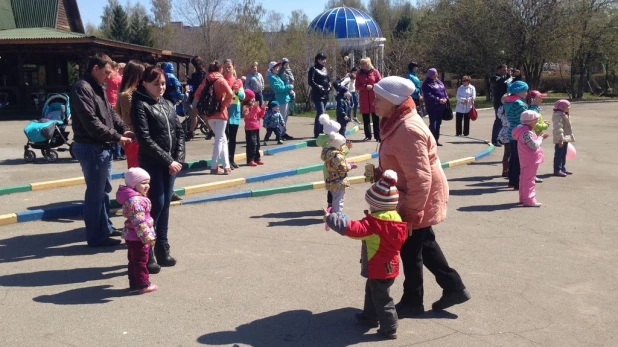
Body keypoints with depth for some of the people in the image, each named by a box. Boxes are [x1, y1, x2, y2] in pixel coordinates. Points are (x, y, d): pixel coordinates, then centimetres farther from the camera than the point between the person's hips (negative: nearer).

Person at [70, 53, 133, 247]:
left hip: (103, 147, 10)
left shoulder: (98, 88, 15)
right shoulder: (82, 88, -17)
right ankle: (96, 237, 6)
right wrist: (117, 137, -20)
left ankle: (105, 227, 32)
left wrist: (124, 130, -1)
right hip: (91, 148, -10)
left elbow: (110, 113, 16)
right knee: (95, 192, -3)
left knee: (104, 189, 19)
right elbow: (91, 123, -24)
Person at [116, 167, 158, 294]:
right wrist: (147, 236, -29)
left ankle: (134, 283, 26)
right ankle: (143, 285, 8)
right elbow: (139, 221, -29)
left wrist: (147, 235, 28)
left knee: (134, 261, 17)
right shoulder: (135, 200, -24)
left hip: (131, 236, 11)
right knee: (141, 261, -1)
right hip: (137, 237, -11)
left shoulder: (137, 197, 11)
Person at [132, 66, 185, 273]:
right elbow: (145, 139, -15)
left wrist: (179, 158, -4)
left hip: (171, 162, 6)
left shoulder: (168, 105, 12)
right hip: (152, 163, -6)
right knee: (156, 204, -7)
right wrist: (168, 160, -16)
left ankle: (162, 249, 19)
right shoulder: (140, 105, -7)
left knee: (166, 204, 10)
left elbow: (179, 132, 10)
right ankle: (146, 253, 3)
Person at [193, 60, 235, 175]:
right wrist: (224, 104, -10)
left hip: (209, 113, 6)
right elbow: (230, 94, -22)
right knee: (220, 139, 0)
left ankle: (226, 166, 15)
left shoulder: (206, 80, 9)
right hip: (220, 113, -6)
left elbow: (198, 94, 9)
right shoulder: (220, 80, -8)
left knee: (222, 139, 15)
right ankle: (214, 167, -2)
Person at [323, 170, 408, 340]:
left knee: (381, 299, 5)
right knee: (372, 292, 27)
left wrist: (330, 218, -28)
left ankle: (389, 328, 16)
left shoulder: (374, 222, -28)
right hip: (387, 266, 9)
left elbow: (353, 229, -36)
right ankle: (370, 316, 43)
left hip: (379, 269, -9)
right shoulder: (395, 217, -1)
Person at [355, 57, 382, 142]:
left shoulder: (375, 72, 1)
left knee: (375, 118, -2)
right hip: (363, 99, 3)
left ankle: (378, 136, -1)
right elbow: (357, 86, 2)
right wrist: (365, 86, -14)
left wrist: (372, 86, -15)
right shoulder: (359, 73, 7)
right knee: (365, 118, 5)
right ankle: (367, 136, 10)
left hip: (374, 98, -3)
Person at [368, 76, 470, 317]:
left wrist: (412, 212, -24)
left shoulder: (407, 130, -28)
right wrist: (381, 172, 5)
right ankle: (454, 288, 33)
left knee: (410, 251, 6)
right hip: (416, 199, 10)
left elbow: (420, 178, -29)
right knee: (425, 245, 21)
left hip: (419, 201, -10)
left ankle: (412, 302, 24)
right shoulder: (397, 123, 5)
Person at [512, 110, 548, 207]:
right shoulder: (527, 133, -22)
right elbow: (534, 145, -26)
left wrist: (540, 137, 8)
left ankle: (523, 197, 27)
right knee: (529, 179, -8)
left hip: (526, 160, 11)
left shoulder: (525, 131, 12)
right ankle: (529, 200, -5)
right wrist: (541, 137, -13)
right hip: (530, 160, -11)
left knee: (525, 178, 17)